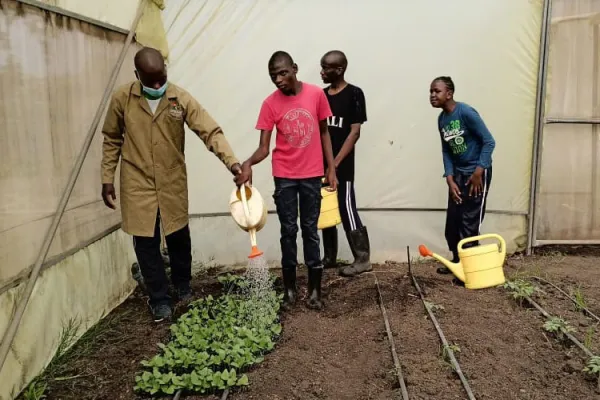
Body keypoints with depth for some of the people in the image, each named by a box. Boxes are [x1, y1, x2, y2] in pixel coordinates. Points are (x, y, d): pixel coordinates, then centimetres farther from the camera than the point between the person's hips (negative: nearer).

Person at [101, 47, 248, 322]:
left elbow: (211, 132, -18)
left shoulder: (181, 99, -11)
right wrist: (107, 179, 2)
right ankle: (159, 299, 23)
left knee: (179, 237, 14)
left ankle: (183, 286, 38)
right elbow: (112, 140, 3)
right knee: (146, 243, 6)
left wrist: (232, 162, -34)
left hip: (173, 183, 1)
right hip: (137, 184, 0)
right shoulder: (122, 99, -8)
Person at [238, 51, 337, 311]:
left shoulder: (316, 94, -4)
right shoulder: (270, 104, -7)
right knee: (288, 231, 7)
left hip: (312, 174, 0)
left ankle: (315, 289, 15)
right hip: (284, 177, 0)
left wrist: (331, 168, 1)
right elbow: (263, 147, -9)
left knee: (310, 230, 7)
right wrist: (248, 162, -30)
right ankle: (289, 289, 18)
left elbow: (324, 133, 6)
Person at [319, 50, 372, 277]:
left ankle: (363, 259, 6)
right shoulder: (322, 95, 11)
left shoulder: (354, 94, -6)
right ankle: (329, 257, 22)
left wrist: (335, 163, -16)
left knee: (347, 210, -5)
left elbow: (355, 132, -11)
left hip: (342, 166, -6)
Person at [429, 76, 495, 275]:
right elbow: (446, 151, 7)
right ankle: (458, 261, 25)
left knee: (469, 222, -5)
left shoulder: (466, 112, -19)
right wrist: (450, 179, -2)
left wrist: (478, 173, -18)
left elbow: (489, 142, -17)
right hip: (458, 173, 7)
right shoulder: (442, 119, 3)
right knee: (452, 221, 9)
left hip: (477, 172, -7)